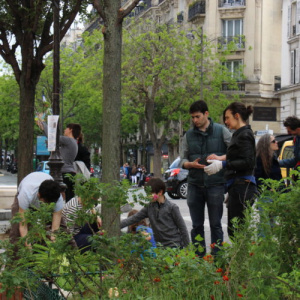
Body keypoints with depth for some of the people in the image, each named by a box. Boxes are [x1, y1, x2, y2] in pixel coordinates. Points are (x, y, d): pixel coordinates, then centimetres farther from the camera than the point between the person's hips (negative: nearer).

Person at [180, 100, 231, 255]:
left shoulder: (221, 131, 3)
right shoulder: (189, 135, 12)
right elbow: (182, 160, 12)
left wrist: (220, 158, -15)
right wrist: (191, 164, -9)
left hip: (215, 184, -3)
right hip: (194, 185, 3)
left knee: (215, 224, 1)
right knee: (197, 225, 7)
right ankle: (198, 257, 15)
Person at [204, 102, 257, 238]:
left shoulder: (244, 135, -9)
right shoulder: (239, 134, 21)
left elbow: (248, 162, -19)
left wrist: (223, 164, -18)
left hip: (243, 187, -10)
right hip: (237, 187, 10)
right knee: (233, 231, 9)